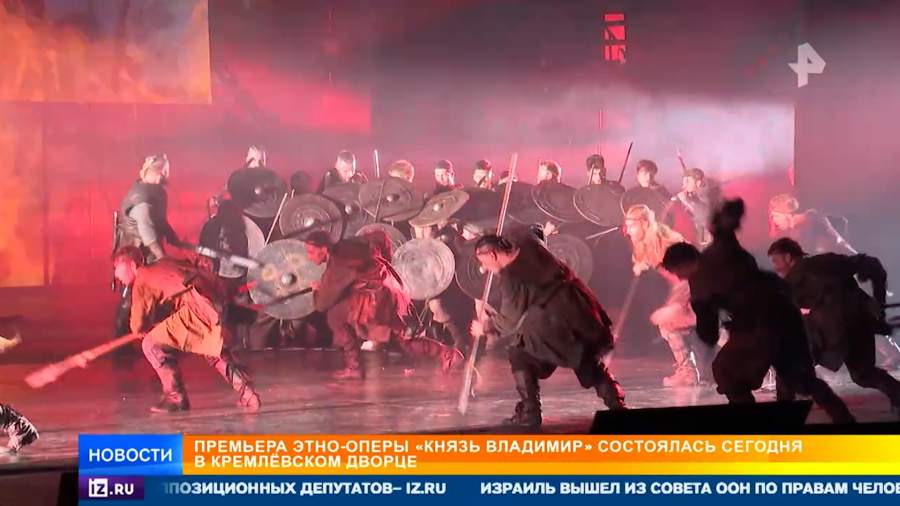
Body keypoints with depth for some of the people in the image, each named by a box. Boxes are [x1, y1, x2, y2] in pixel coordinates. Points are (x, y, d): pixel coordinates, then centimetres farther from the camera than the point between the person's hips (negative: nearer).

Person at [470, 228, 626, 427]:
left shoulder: (509, 277, -15)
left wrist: (486, 327, 9)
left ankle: (529, 412, 0)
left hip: (557, 320, -8)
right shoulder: (524, 241, 2)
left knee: (519, 354, 3)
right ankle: (616, 404, 25)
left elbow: (510, 320, -6)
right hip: (580, 309, 8)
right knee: (588, 361, 22)